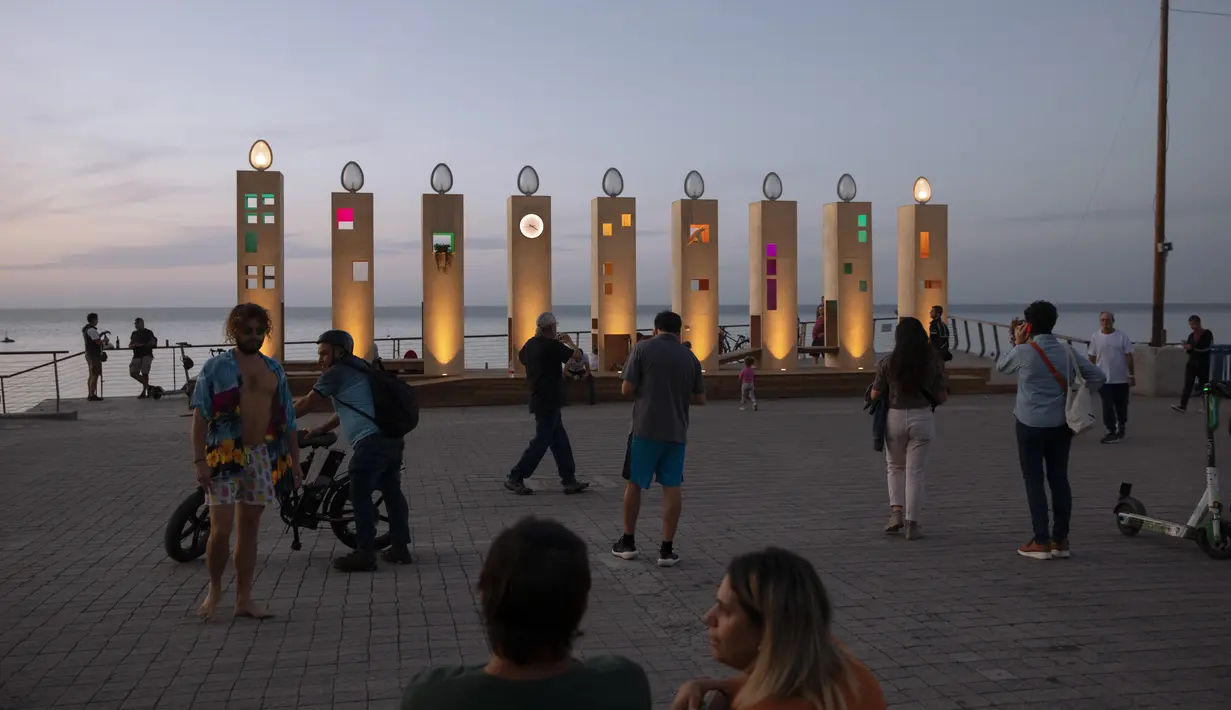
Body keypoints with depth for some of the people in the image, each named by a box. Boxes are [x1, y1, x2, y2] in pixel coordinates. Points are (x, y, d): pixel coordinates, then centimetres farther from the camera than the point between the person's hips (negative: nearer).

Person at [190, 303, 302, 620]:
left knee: (249, 528, 8)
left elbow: (287, 419, 15)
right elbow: (200, 416, -6)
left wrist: (294, 460, 11)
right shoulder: (215, 367, -1)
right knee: (221, 529, -8)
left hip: (261, 456, 4)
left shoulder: (274, 369, 13)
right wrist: (199, 460, -14)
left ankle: (244, 599, 16)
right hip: (225, 456, -4)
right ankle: (214, 588, 16)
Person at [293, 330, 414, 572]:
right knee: (392, 491, 14)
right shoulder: (357, 370, 26)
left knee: (360, 495, -6)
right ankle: (400, 547, 19)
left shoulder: (336, 373, -3)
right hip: (392, 440, 10)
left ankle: (365, 554, -6)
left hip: (370, 442, -10)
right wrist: (320, 430, 32)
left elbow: (307, 403, 2)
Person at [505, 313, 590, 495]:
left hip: (539, 400, 9)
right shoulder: (552, 346, -17)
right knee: (541, 441, -4)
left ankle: (569, 481, 15)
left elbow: (521, 356, 30)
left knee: (560, 440, 12)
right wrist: (569, 341, 8)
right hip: (548, 401, -9)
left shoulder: (530, 345, 8)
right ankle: (515, 478, 0)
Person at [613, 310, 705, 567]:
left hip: (646, 428, -2)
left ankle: (627, 542, 20)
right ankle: (667, 549, 4)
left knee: (634, 484, 11)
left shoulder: (643, 348, -4)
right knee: (671, 487, 5)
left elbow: (626, 389, -6)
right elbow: (700, 398, 9)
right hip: (676, 431, 2)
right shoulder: (689, 357, 6)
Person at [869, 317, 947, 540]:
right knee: (915, 472, 6)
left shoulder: (888, 363, -6)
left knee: (895, 467, 21)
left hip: (895, 418, 0)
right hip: (922, 419, 0)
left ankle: (896, 511, 7)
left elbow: (875, 395, -2)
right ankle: (912, 524, 6)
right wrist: (944, 395, 24)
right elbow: (941, 397, 1)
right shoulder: (933, 362, -3)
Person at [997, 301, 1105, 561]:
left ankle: (1041, 542, 1)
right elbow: (1098, 376, 5)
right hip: (1061, 424, 5)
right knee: (1059, 479, 9)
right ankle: (1061, 540, 12)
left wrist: (1017, 342, 13)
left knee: (1034, 481, 1)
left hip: (1031, 424, -5)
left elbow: (1001, 366, 8)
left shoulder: (1023, 352, -12)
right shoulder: (1066, 350, 3)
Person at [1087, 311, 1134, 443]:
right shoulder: (1095, 337, -1)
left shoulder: (1122, 336, -4)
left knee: (1121, 406, 11)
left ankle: (1121, 427, 32)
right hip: (1104, 378, 0)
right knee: (1107, 406, -3)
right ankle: (1111, 431, 3)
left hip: (1121, 379, 0)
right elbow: (1092, 358, 4)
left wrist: (1132, 374, -4)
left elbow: (1128, 356, -2)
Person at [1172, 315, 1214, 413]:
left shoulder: (1208, 334, -4)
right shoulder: (1191, 336, 12)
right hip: (1191, 363, 4)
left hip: (1203, 364, -4)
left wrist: (1192, 347, -19)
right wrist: (1187, 348, -6)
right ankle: (1183, 406, -17)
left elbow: (1206, 347, -17)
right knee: (1187, 384, -8)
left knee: (1204, 385, 3)